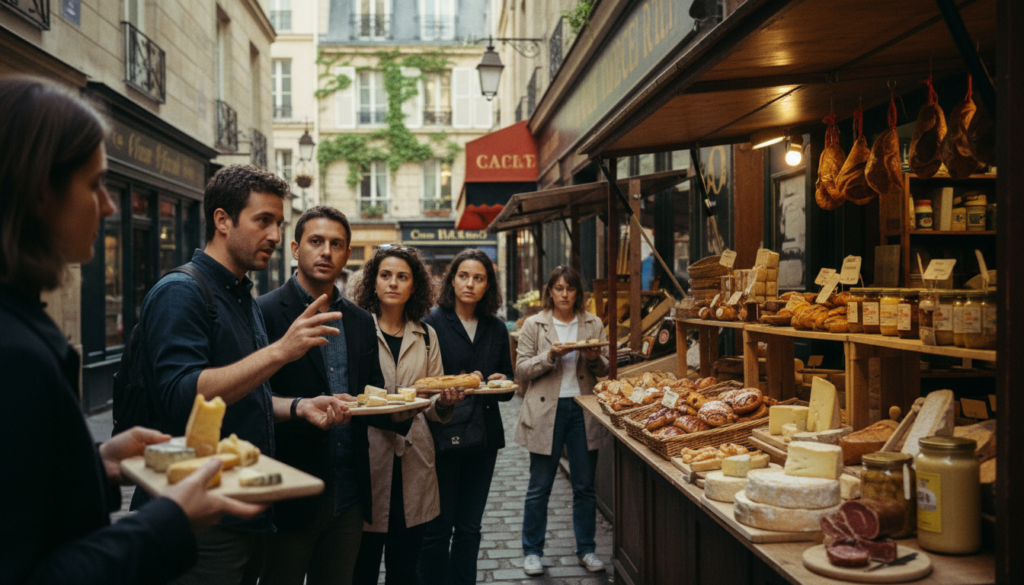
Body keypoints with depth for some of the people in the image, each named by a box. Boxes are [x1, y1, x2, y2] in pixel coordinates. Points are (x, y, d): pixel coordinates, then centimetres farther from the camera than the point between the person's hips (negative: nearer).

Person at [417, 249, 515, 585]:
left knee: (469, 527, 13)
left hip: (483, 436, 5)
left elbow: (507, 380, 16)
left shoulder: (496, 329, 9)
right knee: (438, 527, 1)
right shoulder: (432, 323, -5)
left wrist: (501, 381, -6)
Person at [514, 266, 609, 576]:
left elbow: (606, 369, 10)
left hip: (583, 408, 2)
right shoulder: (534, 325, 1)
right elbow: (521, 369, -2)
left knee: (585, 486, 9)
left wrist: (595, 359, -11)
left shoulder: (593, 324, 8)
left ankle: (586, 549, 23)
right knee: (539, 486, 5)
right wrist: (551, 356, -17)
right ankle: (532, 551, 19)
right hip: (546, 410, -2)